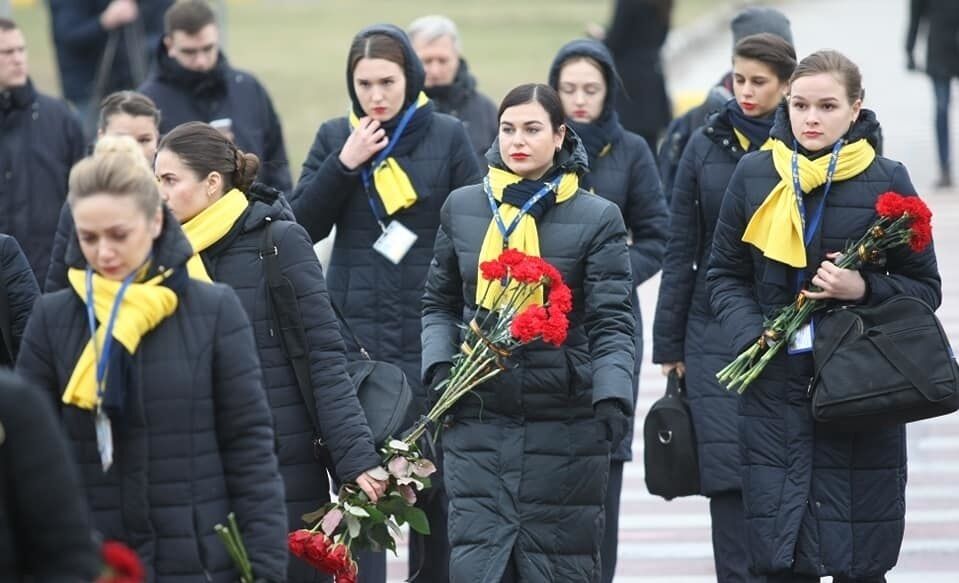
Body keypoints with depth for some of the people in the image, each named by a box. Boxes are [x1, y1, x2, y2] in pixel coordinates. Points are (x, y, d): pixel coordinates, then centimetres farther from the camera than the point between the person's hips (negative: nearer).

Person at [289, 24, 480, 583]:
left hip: (429, 334, -1)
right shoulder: (335, 136, 8)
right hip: (353, 334, 1)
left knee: (433, 481, 6)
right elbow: (302, 225, 3)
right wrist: (344, 164, -10)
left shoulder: (449, 136, 2)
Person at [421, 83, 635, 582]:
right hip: (478, 421, 2)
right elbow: (439, 304, 17)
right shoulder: (462, 208, 8)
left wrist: (613, 393, -22)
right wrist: (438, 363, -1)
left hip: (565, 425, -2)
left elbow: (612, 324, -6)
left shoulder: (597, 218, -1)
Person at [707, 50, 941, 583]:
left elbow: (926, 289, 5)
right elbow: (724, 275, 12)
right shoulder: (754, 176, 5)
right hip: (774, 385, 2)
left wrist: (865, 289, -13)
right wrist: (749, 334, -6)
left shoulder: (887, 182, -1)